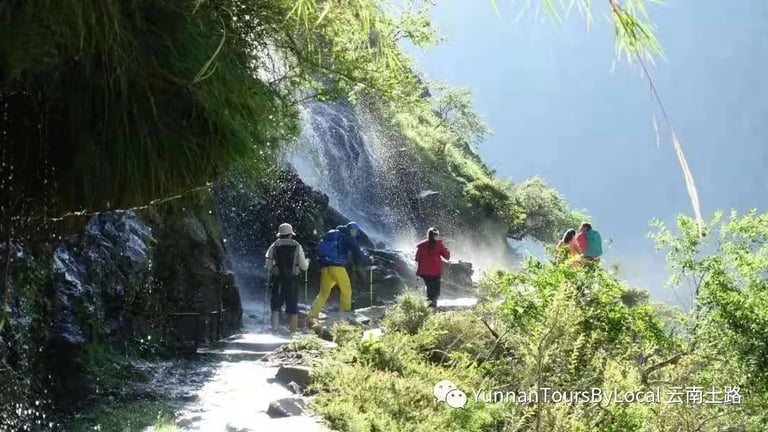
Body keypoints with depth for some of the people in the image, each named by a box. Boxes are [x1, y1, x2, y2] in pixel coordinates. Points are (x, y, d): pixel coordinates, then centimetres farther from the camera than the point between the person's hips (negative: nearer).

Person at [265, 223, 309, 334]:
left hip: (277, 280, 0)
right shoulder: (297, 247, 0)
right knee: (293, 307, 7)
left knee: (276, 305, 11)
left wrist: (271, 274, 17)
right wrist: (307, 261, 23)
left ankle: (274, 328, -3)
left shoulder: (274, 246, -1)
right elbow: (304, 266, 1)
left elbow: (268, 266, -4)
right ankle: (293, 331, 6)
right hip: (292, 280, 0)